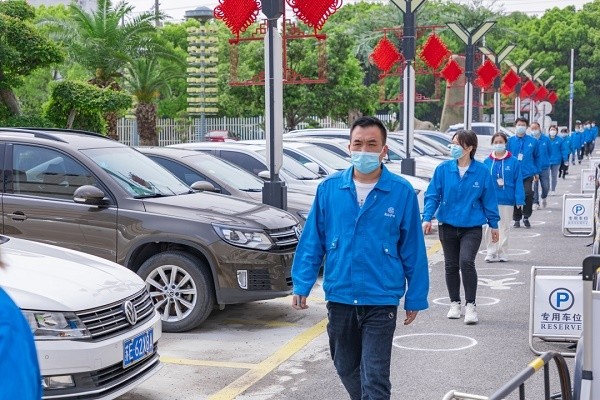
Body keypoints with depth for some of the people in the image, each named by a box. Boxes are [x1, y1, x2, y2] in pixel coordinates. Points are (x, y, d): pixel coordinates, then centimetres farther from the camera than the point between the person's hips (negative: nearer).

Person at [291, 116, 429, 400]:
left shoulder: (402, 192, -6)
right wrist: (302, 284, 0)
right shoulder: (329, 188, -1)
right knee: (346, 368, 19)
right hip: (339, 298, 3)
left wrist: (415, 297, 0)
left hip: (381, 301, -3)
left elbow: (413, 249, -2)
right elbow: (312, 241, 4)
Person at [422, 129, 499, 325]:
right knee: (451, 265, 12)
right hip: (448, 226, 3)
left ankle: (470, 305, -6)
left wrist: (493, 225, 7)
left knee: (466, 261, -19)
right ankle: (454, 303, 29)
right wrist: (427, 218, -13)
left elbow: (489, 199, 2)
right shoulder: (443, 169, -5)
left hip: (472, 227, -3)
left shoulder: (482, 171, -7)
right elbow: (432, 195, -2)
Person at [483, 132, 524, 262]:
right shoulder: (487, 162, 0)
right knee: (490, 227, 6)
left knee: (504, 227, 9)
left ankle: (503, 253, 19)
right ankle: (491, 253, 15)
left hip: (507, 200, -1)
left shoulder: (513, 161, -4)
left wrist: (519, 199, -10)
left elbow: (518, 181, -5)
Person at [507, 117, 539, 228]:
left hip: (528, 174, -1)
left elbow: (536, 157, 11)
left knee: (528, 194, -15)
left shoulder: (532, 141, 2)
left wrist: (536, 172, 9)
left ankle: (526, 217, 5)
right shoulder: (510, 141, 1)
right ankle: (517, 219, 20)